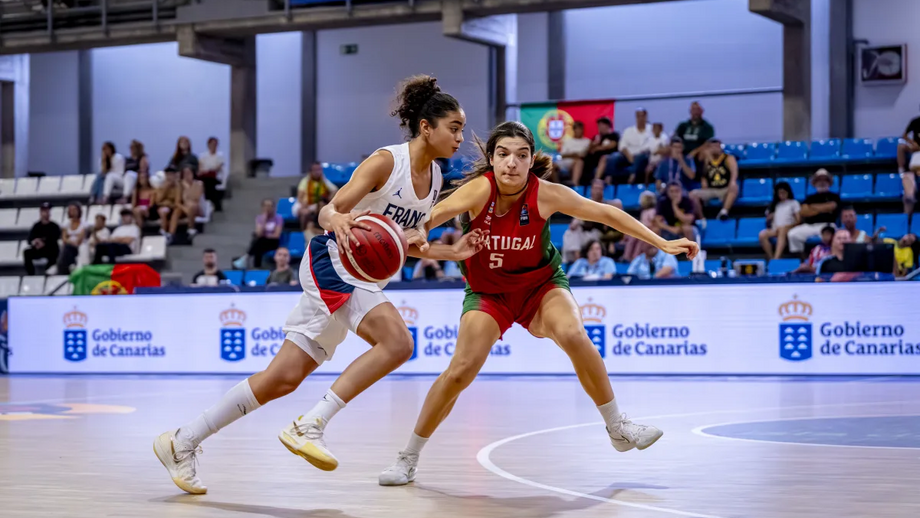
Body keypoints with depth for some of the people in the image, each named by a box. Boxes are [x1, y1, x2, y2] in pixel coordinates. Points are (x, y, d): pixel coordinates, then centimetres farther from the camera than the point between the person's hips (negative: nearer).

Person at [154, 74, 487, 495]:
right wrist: (338, 221, -41)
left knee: (284, 378, 4)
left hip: (363, 278, 8)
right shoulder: (386, 161, -13)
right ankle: (310, 426, -24)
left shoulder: (434, 179, 10)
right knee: (398, 342, -28)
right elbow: (329, 211, -19)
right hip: (332, 261, -8)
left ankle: (182, 442, 10)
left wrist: (451, 252, 8)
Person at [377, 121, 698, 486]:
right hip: (488, 291, -1)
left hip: (541, 284, 1)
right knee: (461, 371, -16)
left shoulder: (546, 194, -21)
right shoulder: (481, 189, -26)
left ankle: (617, 428, -7)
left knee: (574, 336, -27)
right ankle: (408, 458, 1)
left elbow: (607, 214, -10)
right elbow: (435, 215, -43)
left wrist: (663, 243, -9)